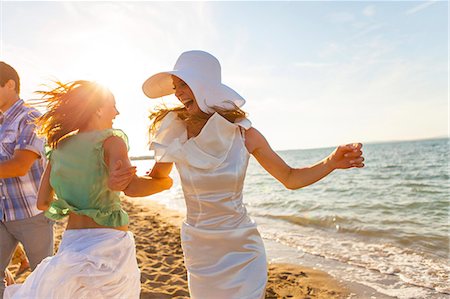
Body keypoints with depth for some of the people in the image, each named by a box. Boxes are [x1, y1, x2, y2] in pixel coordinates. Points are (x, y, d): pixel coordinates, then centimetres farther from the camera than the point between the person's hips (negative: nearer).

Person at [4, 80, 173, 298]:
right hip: (109, 242, -4)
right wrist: (166, 182, -9)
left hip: (72, 243, 5)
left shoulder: (58, 147, 6)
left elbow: (42, 203, 9)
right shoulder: (110, 141, -10)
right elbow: (131, 186, -26)